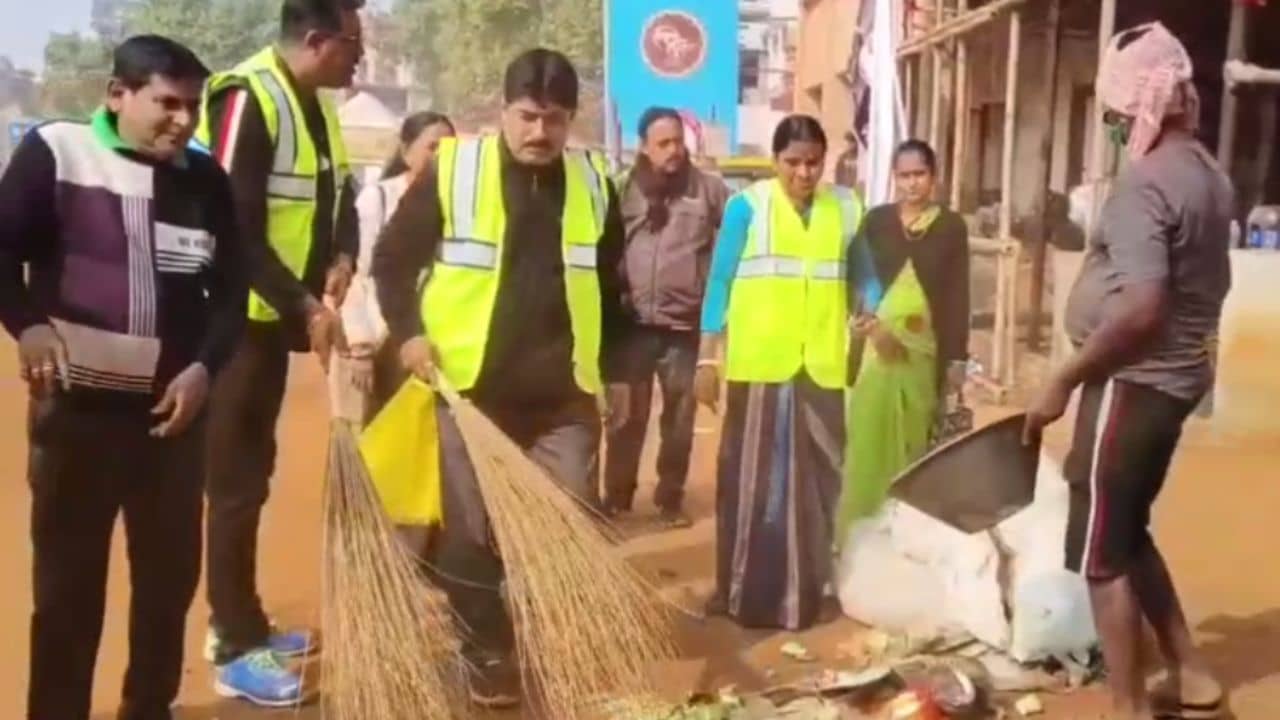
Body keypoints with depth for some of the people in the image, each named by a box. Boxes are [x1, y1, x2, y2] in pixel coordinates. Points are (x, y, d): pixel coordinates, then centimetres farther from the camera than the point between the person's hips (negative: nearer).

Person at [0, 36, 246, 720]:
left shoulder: (205, 179, 6)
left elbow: (231, 287, 7)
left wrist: (204, 366, -8)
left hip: (175, 411, 4)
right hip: (77, 408, -3)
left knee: (171, 574, 14)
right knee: (67, 583, 7)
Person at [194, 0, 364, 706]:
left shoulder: (316, 105, 10)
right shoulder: (247, 97, -19)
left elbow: (339, 195, 14)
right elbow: (235, 228, -23)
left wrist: (342, 259, -7)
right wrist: (307, 308, -22)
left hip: (276, 317, 9)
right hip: (235, 320, -9)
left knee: (254, 474, 15)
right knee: (236, 481, -3)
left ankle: (238, 624, 28)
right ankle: (237, 651, 7)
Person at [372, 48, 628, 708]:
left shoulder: (594, 183, 6)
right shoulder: (452, 170, -5)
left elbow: (608, 285, 15)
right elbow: (392, 257, 2)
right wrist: (407, 331, -11)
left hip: (564, 394, 3)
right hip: (472, 387, -2)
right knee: (473, 531, 6)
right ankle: (487, 657, 23)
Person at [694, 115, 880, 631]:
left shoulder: (846, 208, 7)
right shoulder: (746, 206, -1)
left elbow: (863, 276, 16)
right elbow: (720, 282, 0)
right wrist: (707, 358, -4)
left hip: (821, 366, 3)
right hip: (757, 363, -3)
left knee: (815, 480, 8)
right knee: (751, 479, 3)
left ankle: (803, 592, 21)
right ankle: (744, 590, 14)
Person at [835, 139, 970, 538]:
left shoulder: (951, 226, 5)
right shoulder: (876, 220, 7)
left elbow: (958, 294, 3)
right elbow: (854, 280, 6)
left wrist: (958, 358, -1)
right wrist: (864, 319, -14)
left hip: (925, 350, 0)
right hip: (877, 347, 0)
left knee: (915, 442, 5)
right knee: (869, 440, -2)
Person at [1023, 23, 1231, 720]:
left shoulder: (1144, 183, -20)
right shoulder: (1210, 176, 9)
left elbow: (1141, 308, -29)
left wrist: (1063, 380, -20)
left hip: (1131, 383, -9)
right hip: (1177, 377, 9)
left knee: (1099, 549, 2)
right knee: (1127, 533, 21)